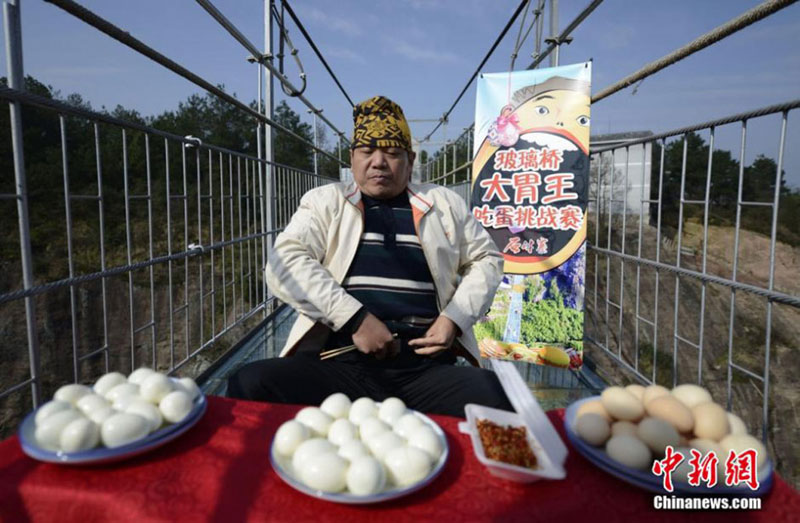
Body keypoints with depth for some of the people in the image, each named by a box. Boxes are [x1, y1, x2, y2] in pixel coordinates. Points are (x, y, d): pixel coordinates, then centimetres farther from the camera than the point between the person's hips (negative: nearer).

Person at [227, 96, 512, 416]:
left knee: (496, 400, -30)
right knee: (252, 384, -28)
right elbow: (284, 262, -1)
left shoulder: (444, 204, 17)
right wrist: (354, 318, -13)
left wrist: (455, 318, 2)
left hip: (427, 368, 1)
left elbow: (486, 259, 21)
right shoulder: (324, 201, 13)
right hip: (340, 363, 0)